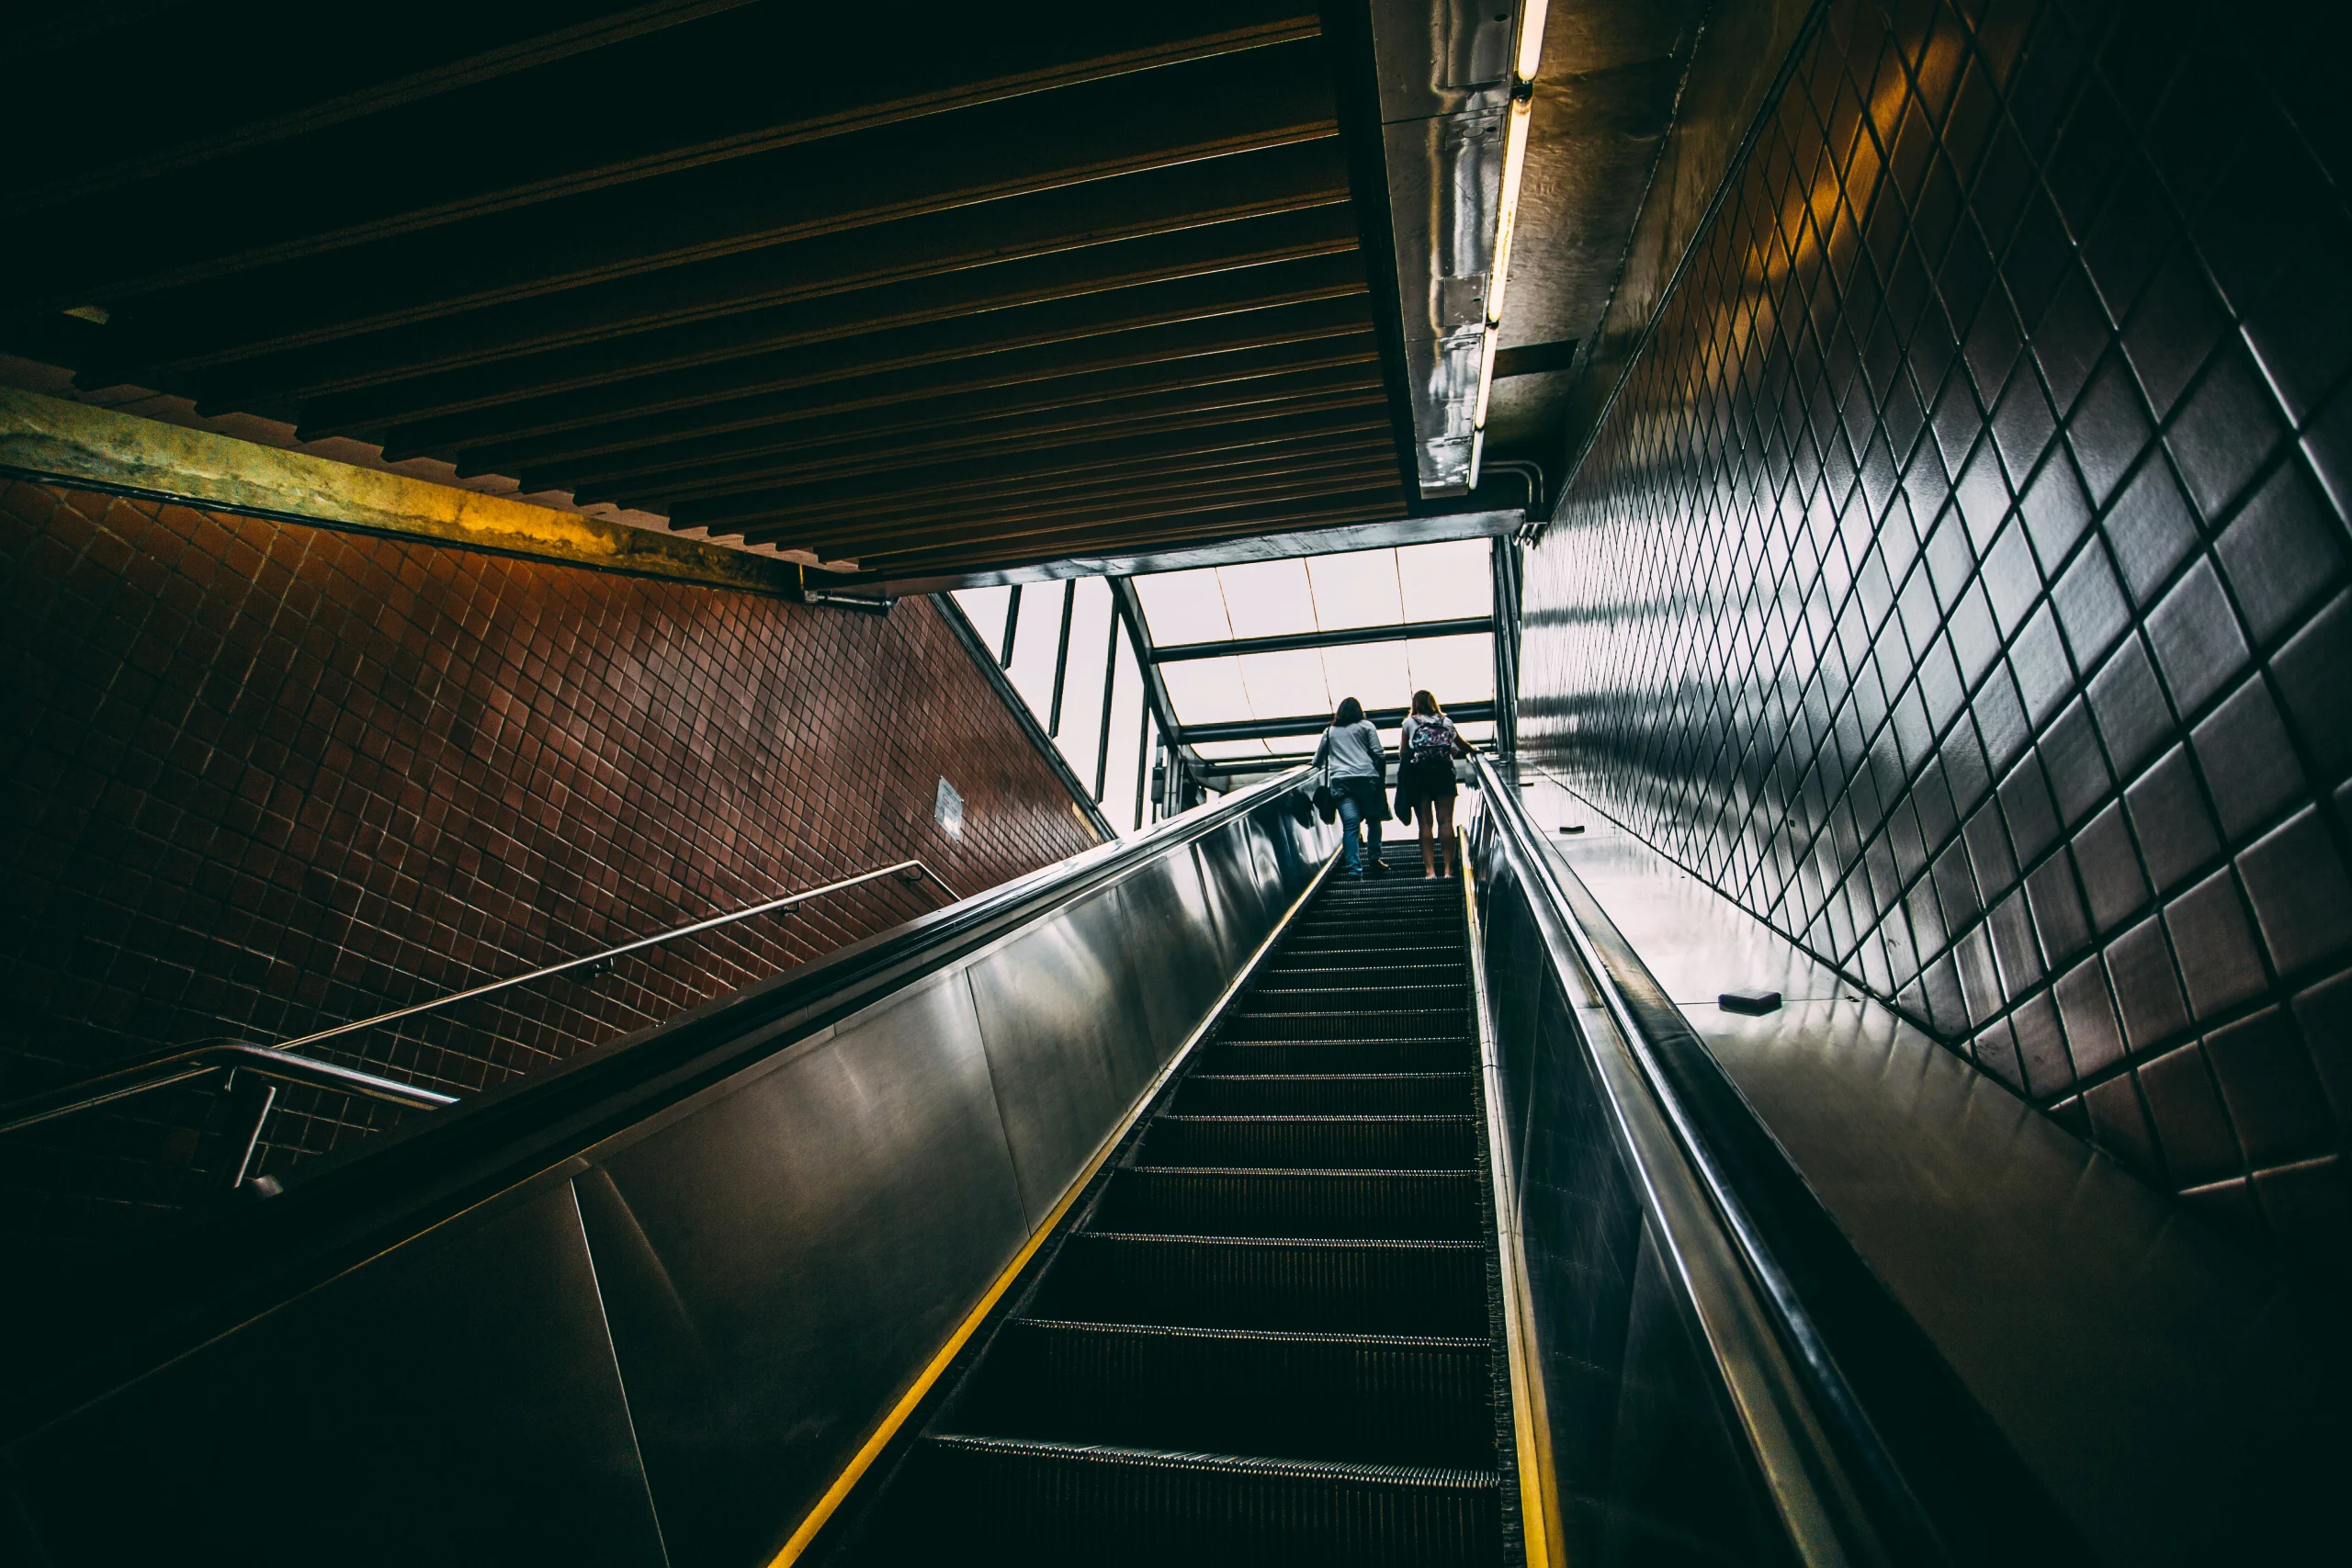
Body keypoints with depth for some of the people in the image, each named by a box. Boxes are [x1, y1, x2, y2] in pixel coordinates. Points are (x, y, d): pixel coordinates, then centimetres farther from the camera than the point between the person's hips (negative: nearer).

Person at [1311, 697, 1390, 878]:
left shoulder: (1329, 731, 20)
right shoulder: (1366, 726, 14)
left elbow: (1318, 761, 26)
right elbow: (1379, 754, 4)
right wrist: (1382, 775, 14)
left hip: (1340, 781, 1)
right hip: (1366, 778, -1)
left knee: (1350, 825, -6)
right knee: (1373, 819, 13)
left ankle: (1355, 868, -13)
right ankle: (1375, 861, 12)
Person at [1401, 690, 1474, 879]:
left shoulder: (1409, 722, 9)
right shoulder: (1446, 722, 16)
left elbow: (1402, 753, 8)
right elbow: (1464, 747, 27)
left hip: (1419, 773, -1)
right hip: (1444, 771, 1)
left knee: (1425, 823, -1)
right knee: (1445, 821, 1)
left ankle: (1430, 870, -6)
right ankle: (1447, 868, -4)